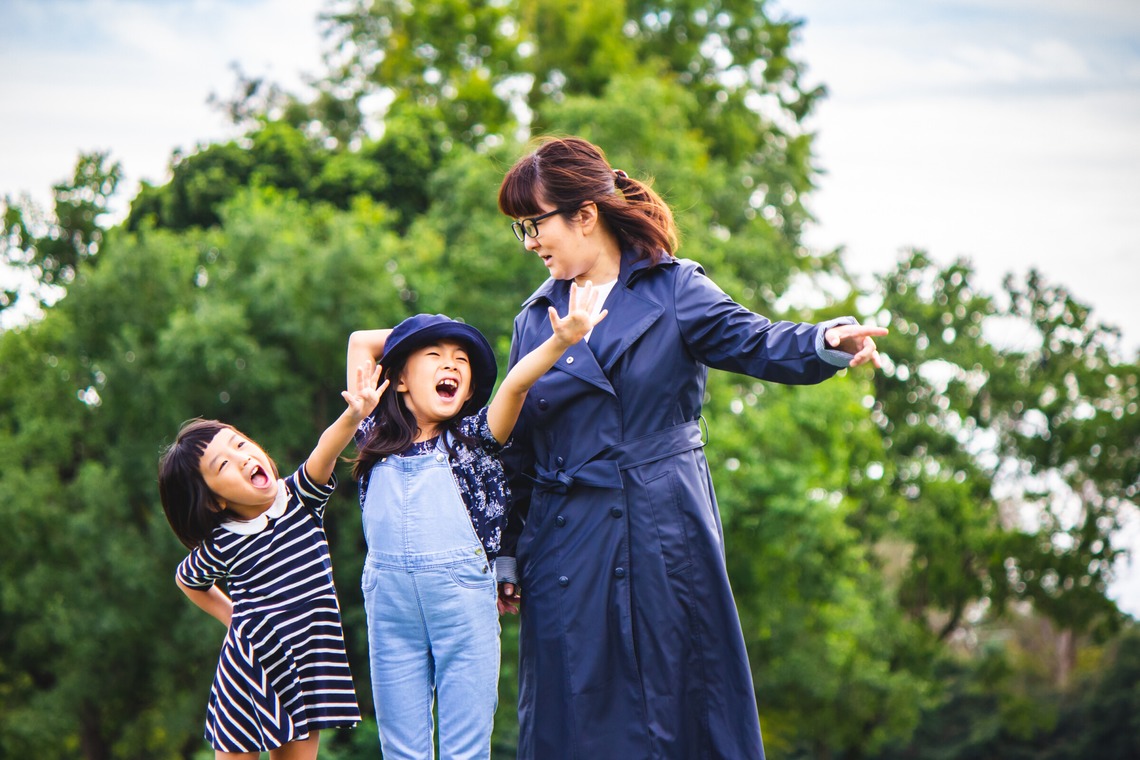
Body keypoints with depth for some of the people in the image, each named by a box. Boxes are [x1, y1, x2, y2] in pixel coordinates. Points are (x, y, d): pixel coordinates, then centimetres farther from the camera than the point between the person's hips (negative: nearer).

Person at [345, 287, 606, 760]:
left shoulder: (473, 437, 7)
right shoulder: (377, 436, 13)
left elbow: (516, 383, -12)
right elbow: (359, 342, 22)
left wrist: (559, 341, -28)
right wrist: (420, 335, 23)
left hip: (464, 597, -2)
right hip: (389, 600, 2)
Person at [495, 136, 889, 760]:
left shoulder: (672, 289, 2)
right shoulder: (534, 319, 12)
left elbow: (752, 342, -13)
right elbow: (517, 450, 15)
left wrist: (829, 341, -34)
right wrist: (506, 556, 13)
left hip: (666, 541, -3)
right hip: (567, 543, 3)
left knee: (681, 696, -1)